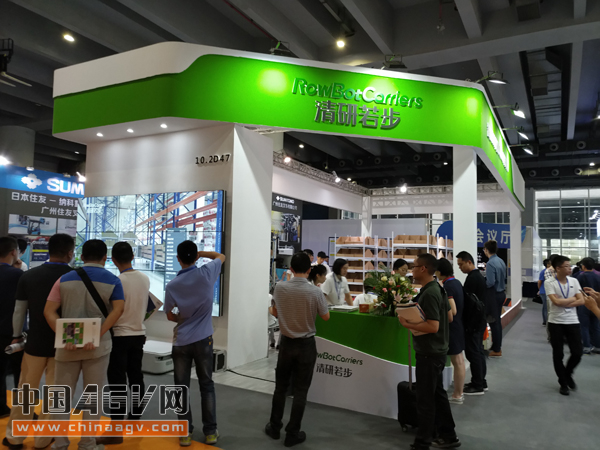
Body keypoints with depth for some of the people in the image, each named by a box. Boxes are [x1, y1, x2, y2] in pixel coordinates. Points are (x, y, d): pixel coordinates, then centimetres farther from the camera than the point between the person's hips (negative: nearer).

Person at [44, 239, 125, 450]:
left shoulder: (65, 279, 4)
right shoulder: (113, 280, -2)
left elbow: (49, 311, -5)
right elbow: (118, 310, -17)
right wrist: (97, 335, -19)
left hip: (67, 344, 2)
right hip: (98, 345, -1)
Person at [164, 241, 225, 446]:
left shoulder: (172, 285, -8)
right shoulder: (206, 273, -10)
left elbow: (170, 316, 4)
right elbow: (221, 256, 10)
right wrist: (201, 253, 11)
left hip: (181, 342, 0)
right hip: (203, 340, 1)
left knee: (182, 388, 11)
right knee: (207, 386, 12)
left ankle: (185, 433, 15)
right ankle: (210, 432, 18)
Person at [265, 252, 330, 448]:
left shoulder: (280, 288, -11)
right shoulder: (315, 292, -18)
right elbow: (326, 317, -3)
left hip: (286, 342, 2)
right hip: (306, 345, -2)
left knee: (281, 387, 17)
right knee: (300, 390, 8)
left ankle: (274, 427, 29)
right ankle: (292, 433, 17)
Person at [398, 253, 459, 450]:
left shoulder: (429, 293, -24)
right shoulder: (437, 288, 7)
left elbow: (433, 326, -30)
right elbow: (448, 315, 17)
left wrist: (407, 324, -23)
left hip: (429, 352, -10)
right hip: (436, 349, 10)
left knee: (425, 398, 2)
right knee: (437, 393, 21)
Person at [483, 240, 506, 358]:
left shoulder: (490, 263, -20)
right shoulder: (501, 261, 6)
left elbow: (490, 282, -24)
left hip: (493, 295, -9)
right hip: (501, 293, 9)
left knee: (493, 322, 1)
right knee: (498, 320, 17)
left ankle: (496, 350, 9)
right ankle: (497, 346, 28)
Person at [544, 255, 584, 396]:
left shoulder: (574, 281, 3)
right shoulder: (549, 283, -10)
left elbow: (582, 301, -3)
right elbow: (556, 302, -19)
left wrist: (565, 303, -15)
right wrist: (573, 298, -6)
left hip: (572, 322, 3)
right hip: (556, 322, -3)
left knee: (577, 352, 0)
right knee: (558, 354, 5)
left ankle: (568, 374, 29)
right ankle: (563, 383, 22)